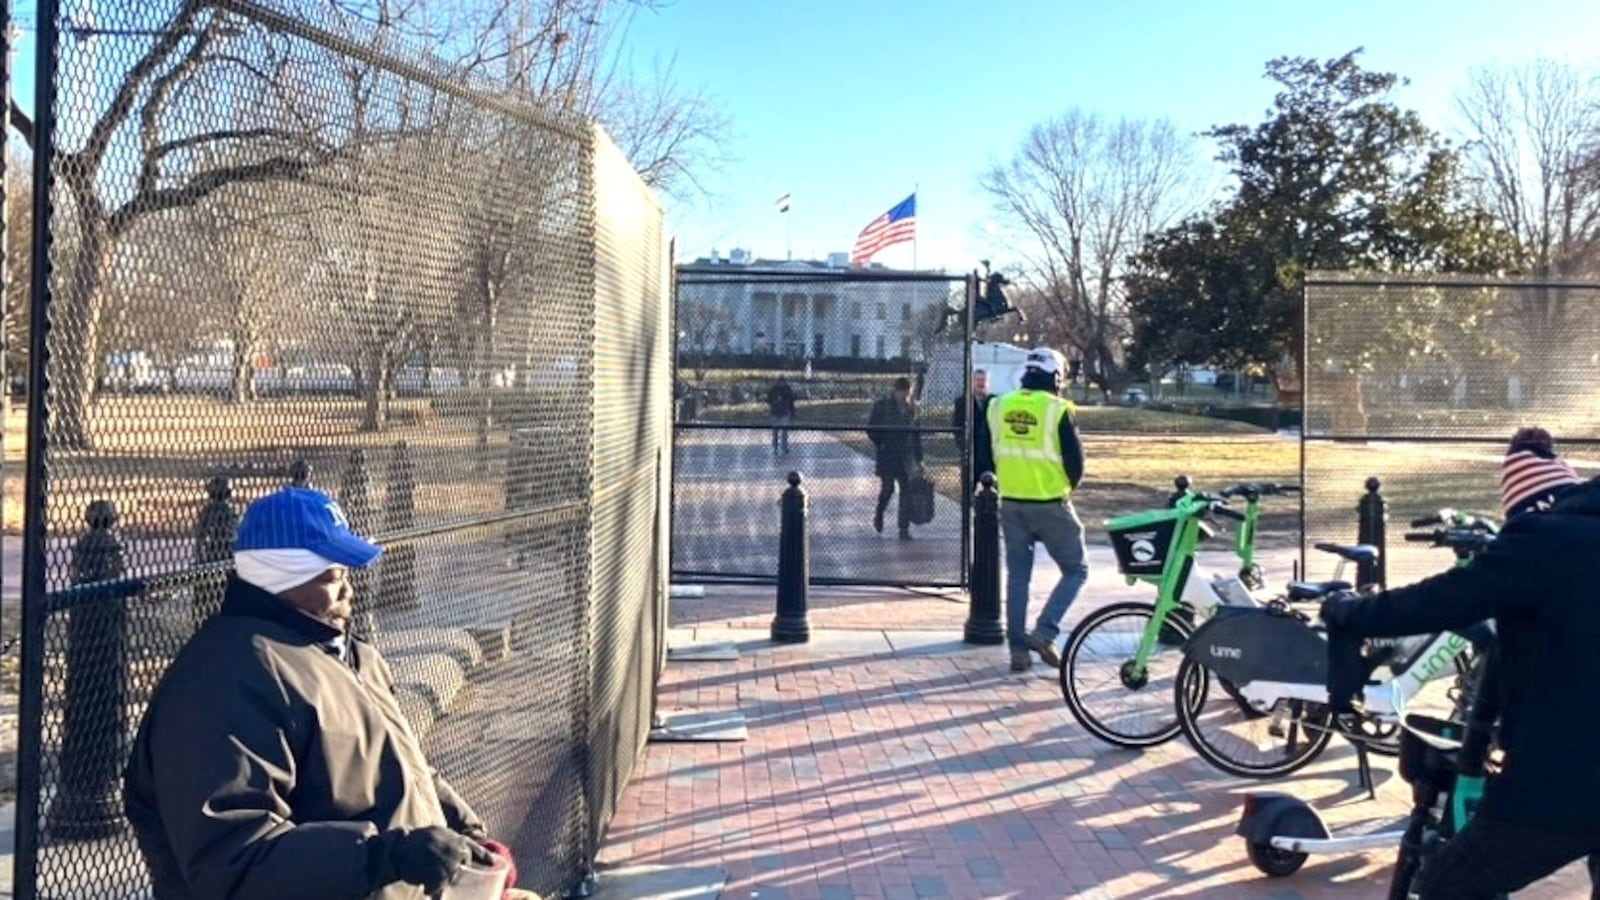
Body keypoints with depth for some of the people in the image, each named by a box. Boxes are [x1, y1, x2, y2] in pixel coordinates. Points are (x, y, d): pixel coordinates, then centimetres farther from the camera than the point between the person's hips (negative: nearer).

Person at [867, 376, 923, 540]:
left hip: (906, 454, 3)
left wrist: (919, 458, 12)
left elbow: (916, 432, 14)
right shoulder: (881, 404, -4)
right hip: (887, 454, -3)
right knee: (887, 488, -5)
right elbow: (870, 428, 0)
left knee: (906, 490, -3)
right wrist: (881, 446, -8)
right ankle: (879, 515, 24)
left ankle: (904, 528, 1)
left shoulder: (912, 406, 8)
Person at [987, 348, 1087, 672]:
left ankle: (1018, 648, 12)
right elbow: (1075, 460, -9)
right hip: (1050, 505, -5)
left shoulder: (999, 407, 3)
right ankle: (1044, 632, -5)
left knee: (1017, 575, 13)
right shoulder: (1057, 409, -12)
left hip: (1011, 503, 5)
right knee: (1076, 570, 10)